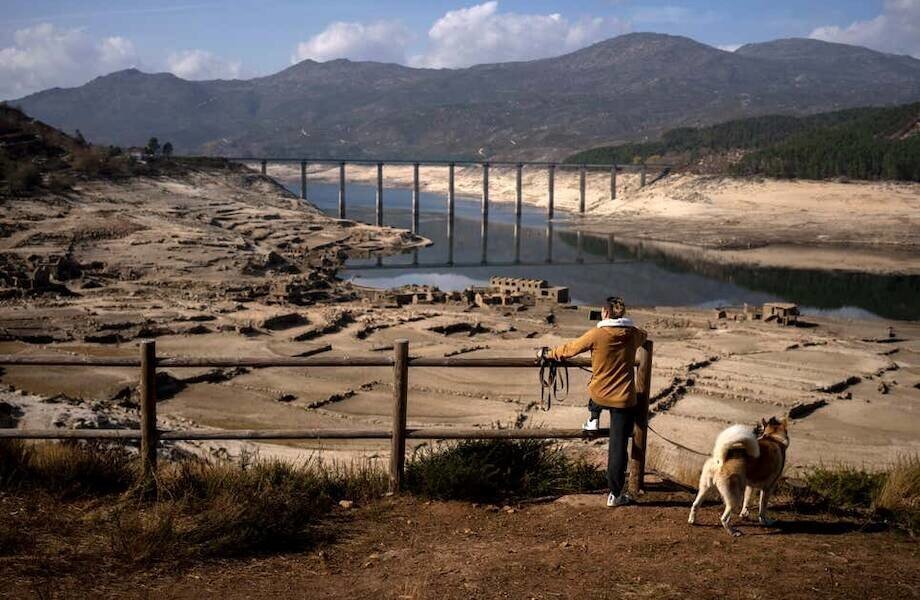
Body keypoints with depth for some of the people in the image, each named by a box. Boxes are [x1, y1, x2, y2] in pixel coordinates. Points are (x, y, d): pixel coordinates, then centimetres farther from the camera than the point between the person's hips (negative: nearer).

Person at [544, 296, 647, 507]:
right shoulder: (634, 335, -3)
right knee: (618, 447, 5)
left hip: (599, 396, 0)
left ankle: (593, 420, 43)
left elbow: (570, 349, 0)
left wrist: (551, 354, 18)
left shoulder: (596, 334, -12)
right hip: (624, 399, 1)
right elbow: (644, 337, 23)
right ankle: (616, 494, 9)